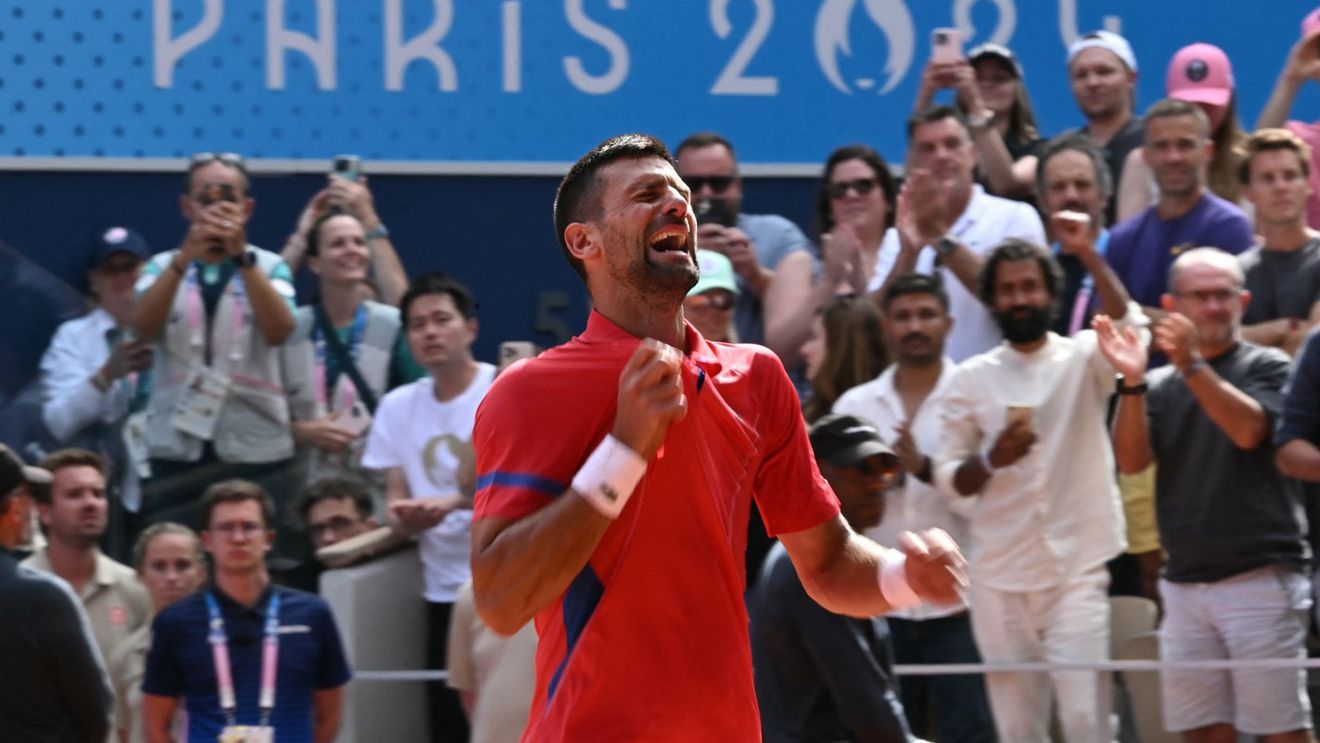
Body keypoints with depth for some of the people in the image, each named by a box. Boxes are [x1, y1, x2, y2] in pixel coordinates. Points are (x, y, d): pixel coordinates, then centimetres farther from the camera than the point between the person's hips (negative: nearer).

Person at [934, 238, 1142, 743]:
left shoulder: (1083, 359, 2)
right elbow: (948, 477, 7)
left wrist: (1088, 255, -29)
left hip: (1077, 569, -2)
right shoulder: (971, 379, 8)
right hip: (999, 576, 3)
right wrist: (992, 459, -13)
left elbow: (1126, 327, -20)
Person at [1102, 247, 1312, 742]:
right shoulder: (1160, 386, 14)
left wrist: (1192, 364, -24)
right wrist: (1132, 383, -15)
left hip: (1260, 576, -5)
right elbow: (1132, 459, 0)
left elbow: (1247, 429, -16)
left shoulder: (1267, 368, 3)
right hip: (1185, 584, 5)